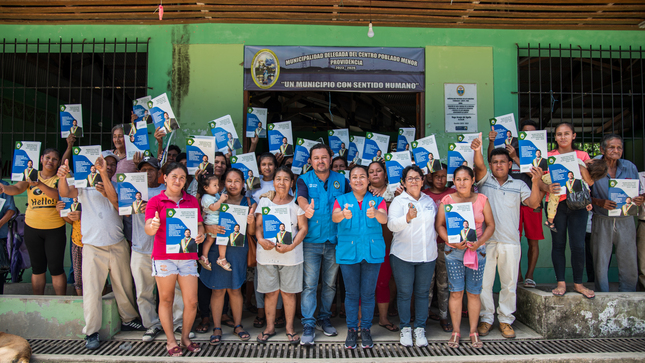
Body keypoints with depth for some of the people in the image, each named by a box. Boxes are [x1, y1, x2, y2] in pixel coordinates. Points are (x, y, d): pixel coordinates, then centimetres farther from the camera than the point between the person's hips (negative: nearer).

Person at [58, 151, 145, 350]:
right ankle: (91, 332, 11)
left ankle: (129, 320, 32)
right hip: (93, 247, -2)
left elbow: (118, 204, -14)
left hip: (118, 246, 2)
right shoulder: (86, 185, 3)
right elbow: (65, 193, -14)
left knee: (124, 287, 13)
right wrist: (62, 177, -37)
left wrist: (104, 174, -24)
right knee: (91, 291, -1)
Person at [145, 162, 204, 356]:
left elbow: (199, 225, 12)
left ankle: (185, 337, 22)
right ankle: (170, 341, 21)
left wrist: (200, 235, -10)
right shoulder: (155, 201, 2)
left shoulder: (192, 201, 11)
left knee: (191, 302, 1)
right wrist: (153, 226, -32)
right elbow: (148, 229, -8)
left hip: (188, 256, 3)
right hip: (163, 256, -2)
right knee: (166, 300, 7)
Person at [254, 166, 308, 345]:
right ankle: (270, 327, 22)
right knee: (270, 291, 7)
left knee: (288, 292, 5)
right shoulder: (264, 201, 8)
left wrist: (291, 246, -14)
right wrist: (261, 239, -16)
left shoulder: (296, 203, 3)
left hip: (291, 254, -1)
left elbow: (303, 228, -1)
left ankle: (290, 328, 19)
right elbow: (258, 225, 5)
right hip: (267, 253, 1)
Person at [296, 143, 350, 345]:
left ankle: (324, 319, 29)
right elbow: (301, 197, -19)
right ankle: (308, 325, 7)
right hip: (311, 240, -2)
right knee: (309, 284, -2)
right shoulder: (305, 180, 0)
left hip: (334, 241, 3)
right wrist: (306, 207, -42)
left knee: (330, 283, 13)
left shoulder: (341, 180, 7)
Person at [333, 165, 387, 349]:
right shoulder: (342, 199, 5)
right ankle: (351, 329, 20)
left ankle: (366, 329, 21)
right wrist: (343, 215, -40)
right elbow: (334, 217, -15)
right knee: (351, 293, 7)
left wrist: (375, 214, -40)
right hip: (348, 252, 0)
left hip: (372, 252, 0)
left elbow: (384, 219, -15)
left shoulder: (377, 200, 4)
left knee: (368, 293, 7)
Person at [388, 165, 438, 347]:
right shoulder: (398, 201, -4)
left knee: (423, 293, 9)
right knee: (404, 293, 5)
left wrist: (434, 237, 9)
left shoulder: (429, 201, 10)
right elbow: (391, 224, -21)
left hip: (427, 255, 3)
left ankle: (420, 328, 22)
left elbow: (435, 222, 24)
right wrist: (407, 218, -38)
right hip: (403, 256, -3)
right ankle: (405, 328, 19)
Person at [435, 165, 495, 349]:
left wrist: (480, 242, -10)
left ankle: (473, 332, 19)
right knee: (456, 292, 2)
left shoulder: (482, 199, 4)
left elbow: (490, 225, 5)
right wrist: (451, 241, -13)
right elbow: (439, 225, 2)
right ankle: (455, 331, 14)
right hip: (453, 251, 0)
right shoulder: (446, 200, 2)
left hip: (477, 250, 1)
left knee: (474, 292, 6)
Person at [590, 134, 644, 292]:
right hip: (602, 221, -2)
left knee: (630, 264, 3)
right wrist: (600, 202, -19)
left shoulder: (630, 167, 6)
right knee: (600, 263, 2)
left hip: (625, 221, 2)